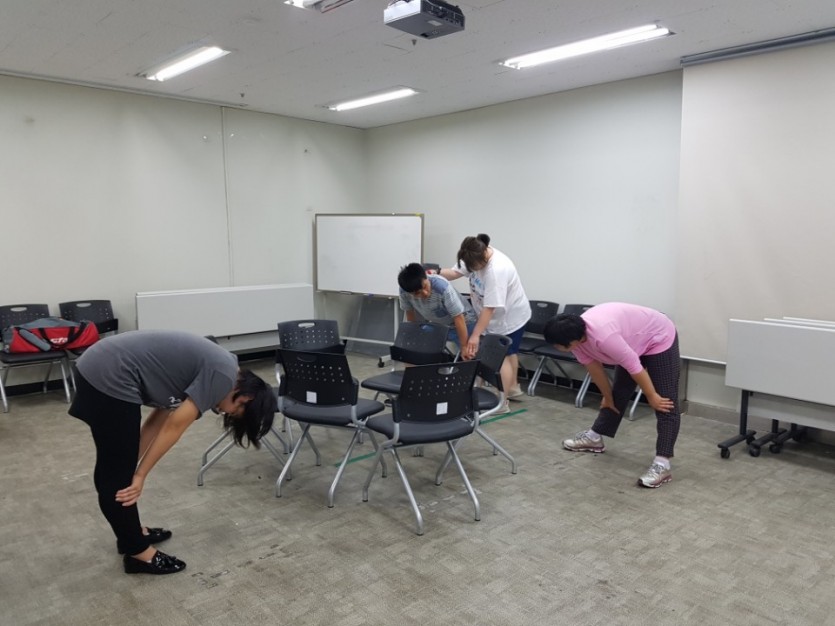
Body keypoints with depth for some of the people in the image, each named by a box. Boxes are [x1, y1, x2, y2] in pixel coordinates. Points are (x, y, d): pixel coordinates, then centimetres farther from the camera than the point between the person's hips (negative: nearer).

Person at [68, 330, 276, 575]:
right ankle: (137, 552, 18)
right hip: (109, 377, -10)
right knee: (118, 476, 4)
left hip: (98, 367, 10)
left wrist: (135, 469, 14)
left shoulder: (213, 366, 16)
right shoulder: (223, 375, -11)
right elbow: (174, 426, -10)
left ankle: (131, 532, 38)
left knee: (115, 470, 22)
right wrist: (140, 475, -1)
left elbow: (160, 417, 17)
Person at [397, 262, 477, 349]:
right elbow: (409, 311, -3)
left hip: (463, 323, -4)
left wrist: (464, 346, -23)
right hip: (437, 325, 4)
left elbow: (459, 318, -29)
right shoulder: (404, 291, -24)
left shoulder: (442, 287, -38)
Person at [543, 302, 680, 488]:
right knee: (618, 393, 16)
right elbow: (595, 368, 0)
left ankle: (662, 464, -12)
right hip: (633, 343, 8)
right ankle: (594, 438, 26)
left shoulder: (603, 336, -40)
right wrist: (607, 397, 9)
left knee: (665, 403, -10)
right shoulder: (577, 334, -13)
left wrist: (652, 397, -19)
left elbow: (635, 368, -30)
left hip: (659, 339, -8)